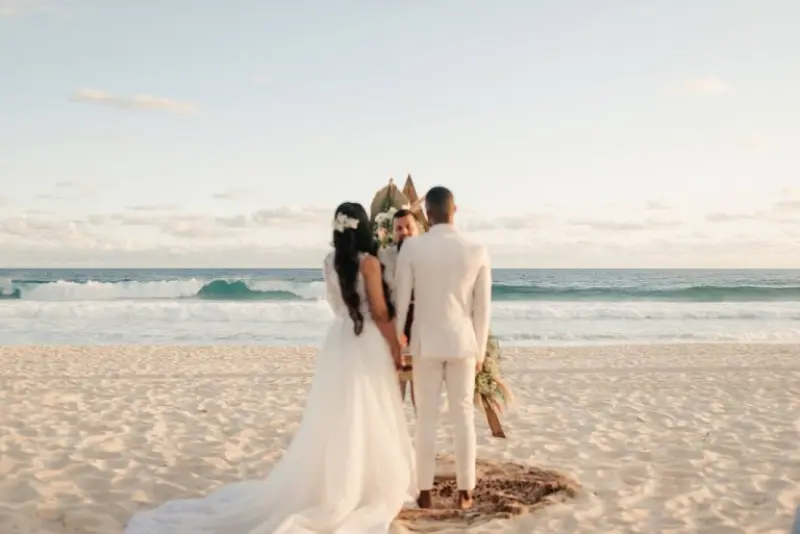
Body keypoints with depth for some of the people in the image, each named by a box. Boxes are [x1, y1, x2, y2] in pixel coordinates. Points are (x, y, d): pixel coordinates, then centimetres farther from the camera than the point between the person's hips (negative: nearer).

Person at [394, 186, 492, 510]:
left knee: (426, 417, 5)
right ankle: (464, 492, 12)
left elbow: (400, 300, -5)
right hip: (462, 342, 1)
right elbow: (483, 307, 1)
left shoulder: (412, 248, -8)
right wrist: (480, 350, 11)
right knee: (463, 415, 8)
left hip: (426, 342, -1)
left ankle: (425, 492, 10)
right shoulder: (476, 251, -3)